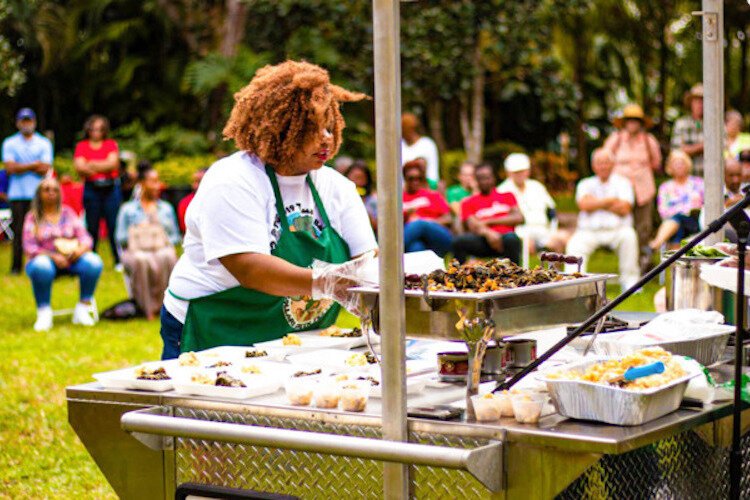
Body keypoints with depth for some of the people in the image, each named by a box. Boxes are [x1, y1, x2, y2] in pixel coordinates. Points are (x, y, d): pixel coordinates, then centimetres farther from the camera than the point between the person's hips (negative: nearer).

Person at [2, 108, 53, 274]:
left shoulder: (44, 143, 10)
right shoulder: (9, 143, 11)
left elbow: (46, 169, -2)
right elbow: (10, 167, -4)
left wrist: (21, 167, -4)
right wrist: (34, 165, -4)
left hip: (38, 194, 0)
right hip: (17, 194, 0)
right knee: (18, 230, -1)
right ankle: (16, 266, 3)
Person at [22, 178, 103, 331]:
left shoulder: (68, 213, 14)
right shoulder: (32, 217, 6)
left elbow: (85, 237, 7)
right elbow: (29, 247, -4)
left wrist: (81, 248, -18)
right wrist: (53, 256, -20)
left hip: (72, 260, 3)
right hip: (45, 259, -3)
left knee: (94, 262, -28)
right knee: (41, 267, -40)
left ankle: (83, 308, -17)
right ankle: (43, 313, -26)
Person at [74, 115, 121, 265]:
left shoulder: (111, 144, 8)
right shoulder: (81, 146, 8)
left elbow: (113, 163, -6)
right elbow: (79, 167, -6)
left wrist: (92, 165, -8)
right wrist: (103, 167, -12)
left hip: (111, 189, 0)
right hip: (91, 189, 0)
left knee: (114, 226, -5)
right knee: (92, 228, 1)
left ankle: (119, 261, 0)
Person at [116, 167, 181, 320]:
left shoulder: (166, 208, 25)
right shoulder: (128, 209, 17)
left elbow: (176, 236, 17)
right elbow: (120, 237, 7)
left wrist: (166, 242, -3)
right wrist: (134, 234, -9)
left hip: (163, 249, 1)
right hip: (136, 251, -1)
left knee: (167, 257, -38)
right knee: (142, 261, -40)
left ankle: (164, 305, -33)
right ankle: (148, 309, -35)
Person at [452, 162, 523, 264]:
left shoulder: (507, 196, 22)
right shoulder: (468, 202, 19)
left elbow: (519, 218, 7)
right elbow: (473, 226, 3)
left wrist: (490, 221, 3)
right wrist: (488, 233, -20)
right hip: (482, 241, 0)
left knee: (512, 238, -37)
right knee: (458, 241, -30)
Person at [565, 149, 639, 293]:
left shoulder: (622, 182, 13)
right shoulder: (585, 184, 17)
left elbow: (624, 209, -4)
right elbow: (584, 204, -5)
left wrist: (597, 203, -1)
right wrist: (611, 200, -3)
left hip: (617, 229, 0)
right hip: (589, 231, 1)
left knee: (628, 235, -32)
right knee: (575, 243, -29)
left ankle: (629, 280, -23)